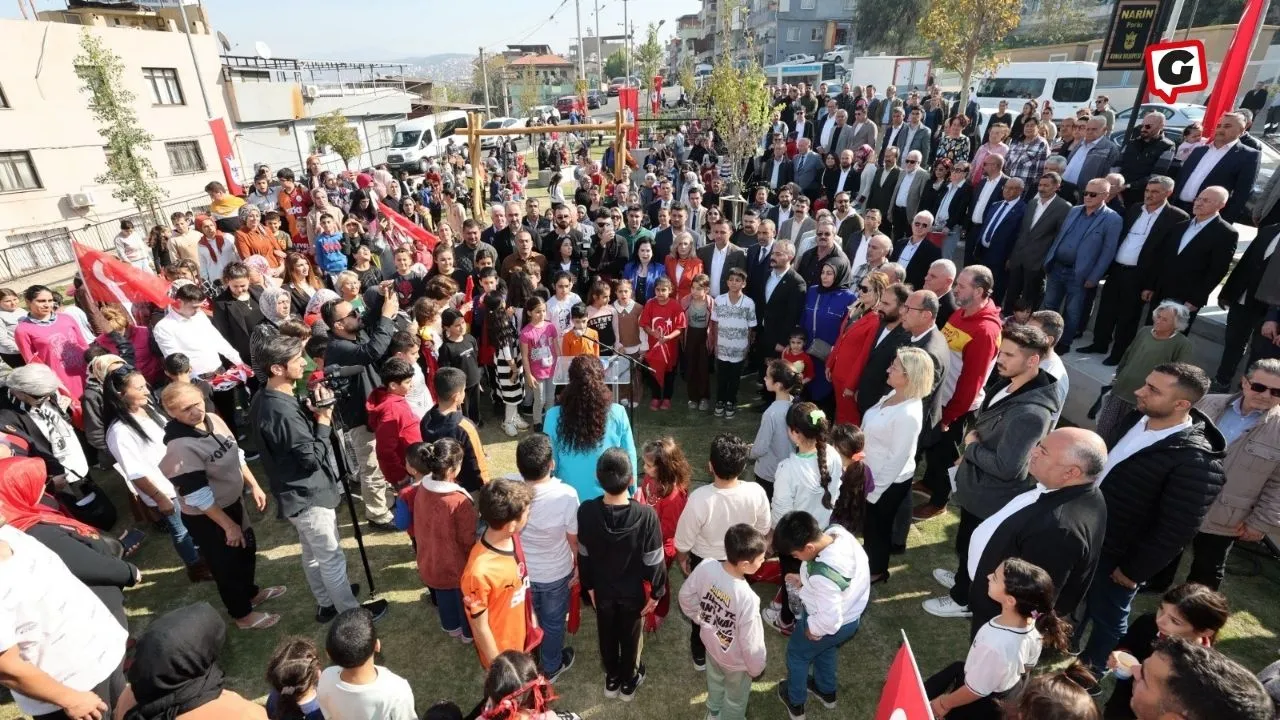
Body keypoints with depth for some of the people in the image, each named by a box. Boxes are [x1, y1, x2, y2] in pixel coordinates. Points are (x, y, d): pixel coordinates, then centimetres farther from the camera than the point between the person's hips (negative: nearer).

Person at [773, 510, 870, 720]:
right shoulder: (838, 532, -21)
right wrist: (802, 579, -5)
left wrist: (813, 630, -12)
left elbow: (830, 619, -32)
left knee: (797, 654, 23)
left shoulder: (823, 575, -44)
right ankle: (827, 692, 59)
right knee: (826, 651, 35)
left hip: (833, 625, -7)